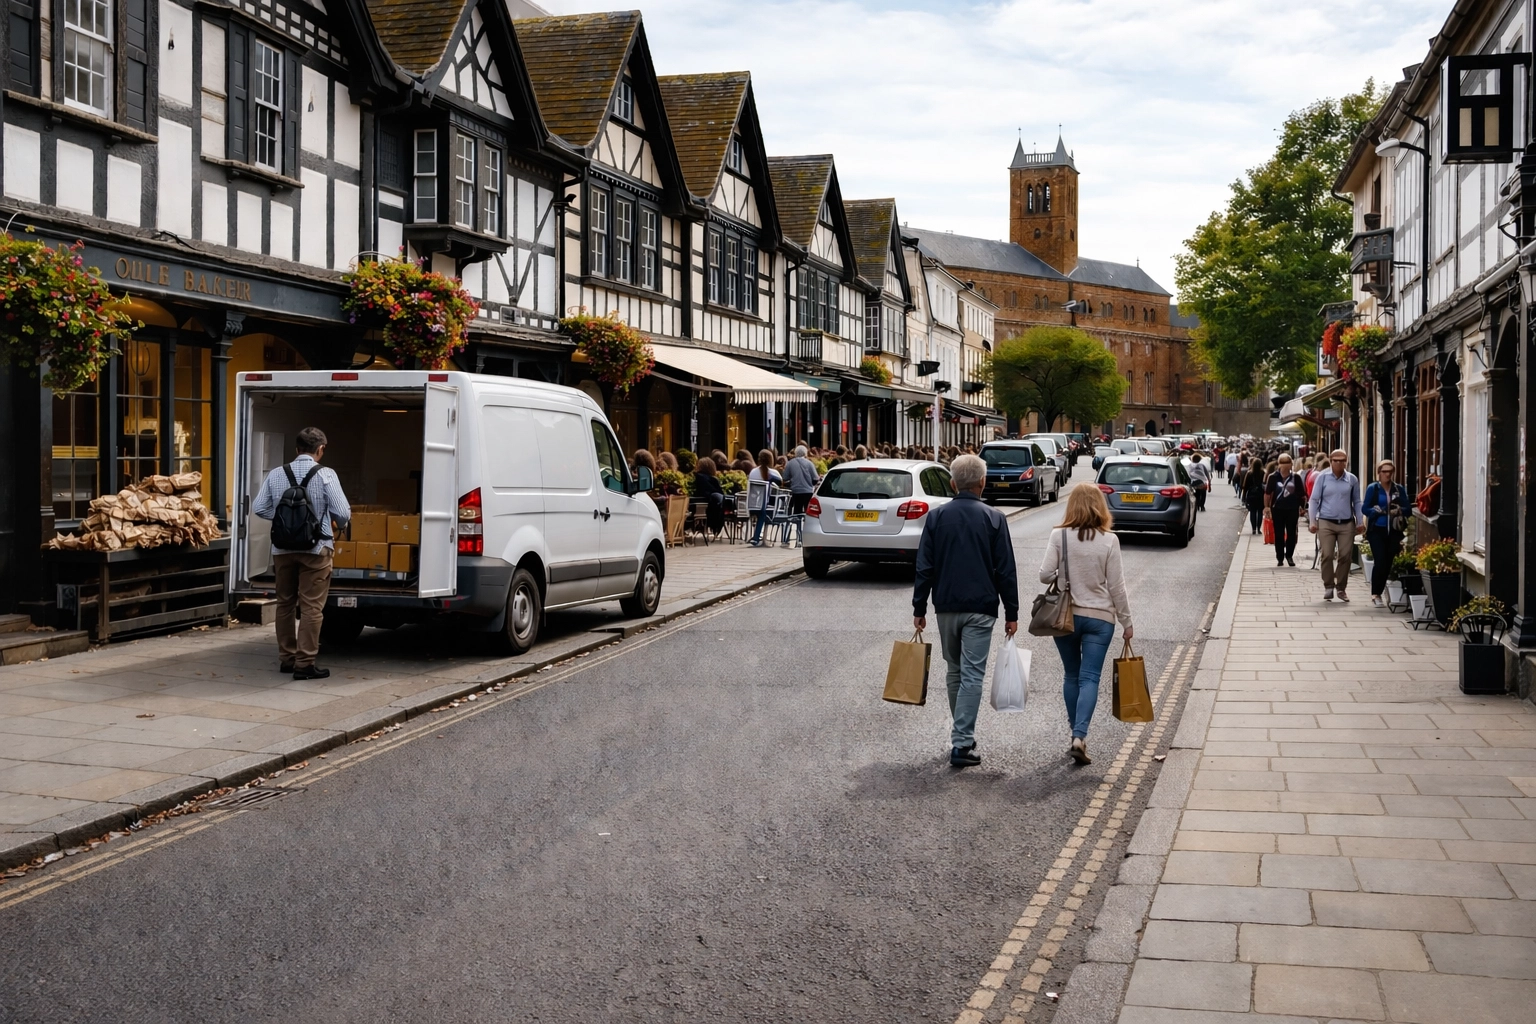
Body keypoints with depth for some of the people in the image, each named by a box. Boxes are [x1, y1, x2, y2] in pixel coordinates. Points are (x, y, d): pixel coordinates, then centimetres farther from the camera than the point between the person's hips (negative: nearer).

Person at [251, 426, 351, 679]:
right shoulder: (326, 475, -11)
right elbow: (343, 513, -12)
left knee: (285, 603, 16)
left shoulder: (276, 474, 1)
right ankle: (305, 663, -2)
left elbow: (259, 507, 3)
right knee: (311, 607, 0)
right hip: (315, 549, -4)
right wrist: (339, 525, 10)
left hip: (283, 548, 4)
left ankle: (286, 658, 23)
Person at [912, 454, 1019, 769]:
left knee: (954, 672, 16)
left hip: (946, 607, 3)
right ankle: (962, 743, -7)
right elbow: (1006, 570, -4)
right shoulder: (993, 518, -4)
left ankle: (962, 734, 26)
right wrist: (1011, 613, 3)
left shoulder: (937, 516, 1)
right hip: (981, 608, -3)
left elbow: (924, 567, 1)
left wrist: (919, 608, 7)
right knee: (972, 675, -2)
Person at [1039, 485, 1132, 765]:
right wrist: (1127, 621, 6)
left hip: (1064, 616, 1)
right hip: (1100, 618, -1)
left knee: (1071, 676, 15)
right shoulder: (1109, 541, -8)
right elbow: (1115, 586, -5)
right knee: (1090, 678, -1)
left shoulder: (1059, 536, -8)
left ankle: (1077, 736, 21)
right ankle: (1080, 736, -16)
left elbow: (1045, 575, -11)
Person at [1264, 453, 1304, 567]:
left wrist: (1301, 506, 2)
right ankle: (1280, 558, 13)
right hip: (1277, 509, -1)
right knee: (1279, 535, 4)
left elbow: (1301, 493, 6)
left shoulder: (1296, 477, 0)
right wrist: (1267, 507, -5)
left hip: (1292, 509, 1)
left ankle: (1289, 556, 22)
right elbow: (1267, 493, 0)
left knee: (1291, 534, 6)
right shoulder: (1273, 477, -3)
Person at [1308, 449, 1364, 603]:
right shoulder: (1322, 477, -1)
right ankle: (1328, 587, 6)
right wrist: (1312, 521, -4)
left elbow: (1356, 502, 13)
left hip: (1347, 524, 2)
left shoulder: (1352, 479, 6)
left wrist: (1360, 522, 7)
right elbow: (1314, 500, 2)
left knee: (1345, 556, 1)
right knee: (1327, 555, -5)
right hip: (1326, 523, -2)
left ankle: (1341, 588, 12)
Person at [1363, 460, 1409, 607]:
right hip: (1377, 530, -3)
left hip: (1394, 530, 3)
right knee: (1380, 561, -13)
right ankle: (1375, 594, -4)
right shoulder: (1372, 488, 0)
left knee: (1389, 562, 3)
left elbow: (1407, 509, 6)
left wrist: (1398, 510, -15)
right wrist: (1379, 510, -19)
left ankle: (1378, 593, 15)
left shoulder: (1399, 489, 8)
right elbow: (1366, 509, -2)